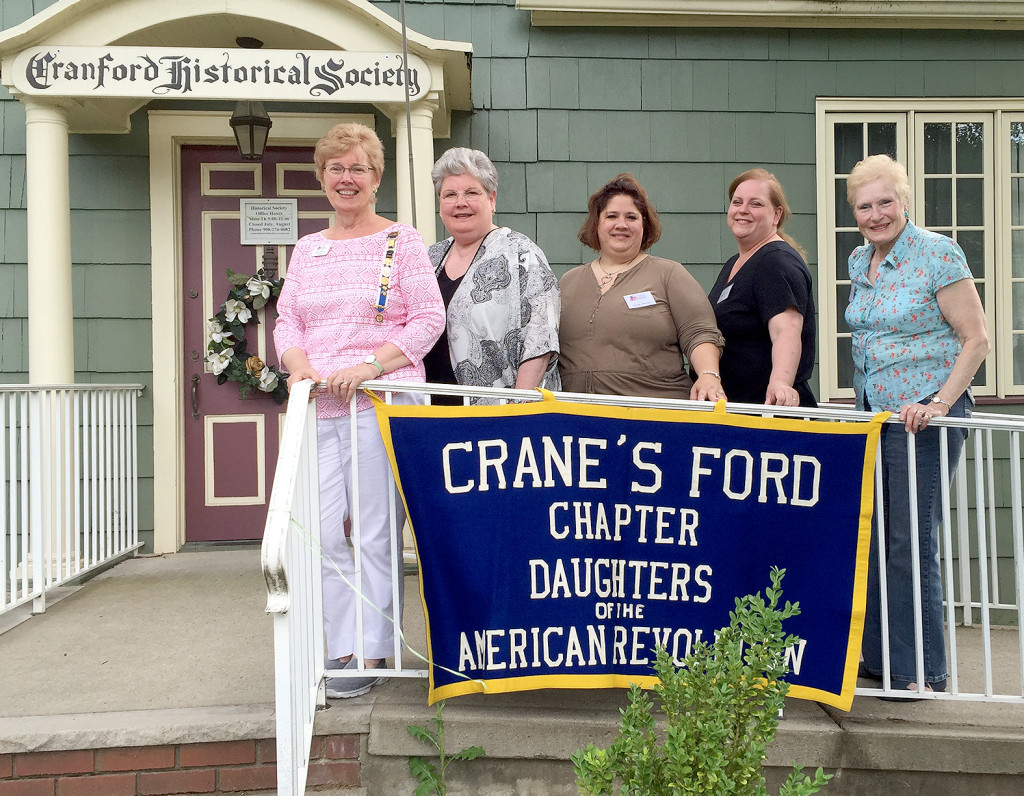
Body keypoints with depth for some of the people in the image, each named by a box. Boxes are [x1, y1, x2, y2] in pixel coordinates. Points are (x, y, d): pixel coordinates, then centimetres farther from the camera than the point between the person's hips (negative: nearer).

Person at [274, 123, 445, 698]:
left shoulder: (402, 241, 5)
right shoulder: (307, 250, 20)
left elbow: (428, 319, -3)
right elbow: (287, 321, 15)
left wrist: (370, 365, -15)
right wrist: (299, 366, -6)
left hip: (383, 401, -5)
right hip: (318, 407, 5)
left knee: (375, 532, -3)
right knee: (322, 530, 1)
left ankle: (370, 655, 7)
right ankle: (344, 647, 14)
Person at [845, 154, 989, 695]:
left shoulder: (938, 254, -9)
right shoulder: (859, 262, 12)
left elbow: (976, 339, -10)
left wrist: (939, 403, -20)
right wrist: (865, 402, 16)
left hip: (925, 417, -7)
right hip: (872, 416, 7)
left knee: (910, 542, -4)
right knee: (869, 537, 9)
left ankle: (922, 673, 10)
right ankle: (878, 656, 23)